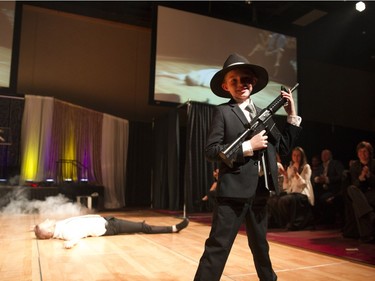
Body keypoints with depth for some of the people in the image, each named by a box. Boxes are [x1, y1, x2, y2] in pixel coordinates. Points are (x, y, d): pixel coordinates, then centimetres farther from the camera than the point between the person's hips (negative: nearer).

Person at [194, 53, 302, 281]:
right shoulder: (222, 112, -4)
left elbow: (283, 148, 13)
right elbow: (210, 151, -12)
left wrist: (292, 116, 8)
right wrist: (248, 146, -17)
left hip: (260, 191, 6)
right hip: (234, 190, -6)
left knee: (260, 245, 24)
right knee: (218, 248, -3)